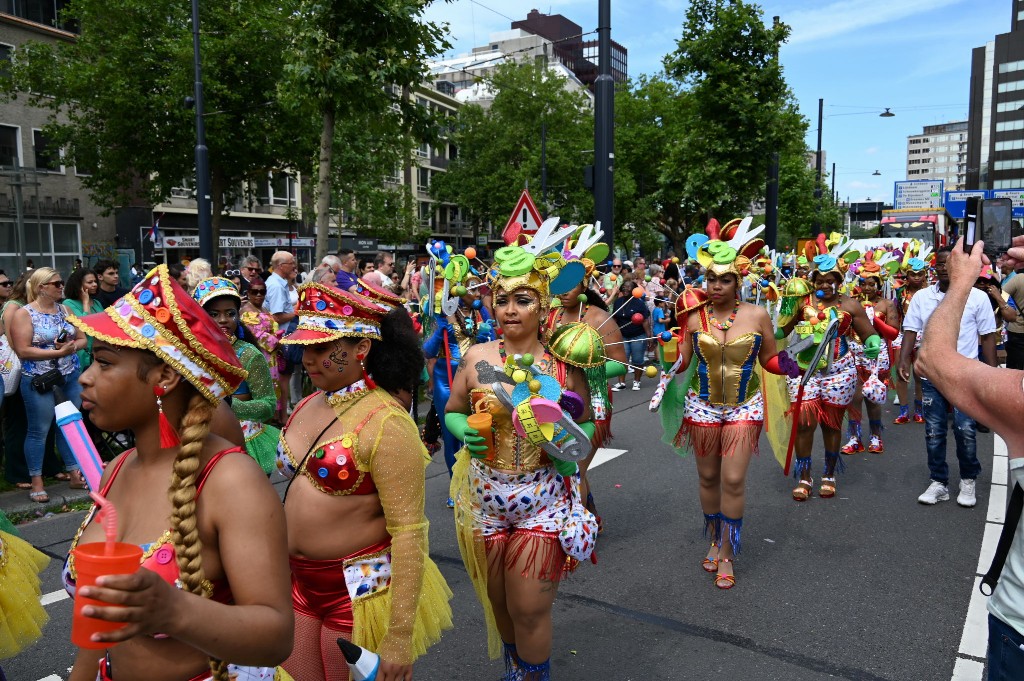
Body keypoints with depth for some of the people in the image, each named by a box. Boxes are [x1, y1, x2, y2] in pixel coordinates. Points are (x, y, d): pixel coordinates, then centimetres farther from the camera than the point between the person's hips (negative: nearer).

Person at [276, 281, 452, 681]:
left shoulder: (385, 423, -22)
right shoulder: (309, 405, 2)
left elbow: (408, 532, -23)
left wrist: (400, 637, -23)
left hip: (361, 589, -7)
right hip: (299, 584, 7)